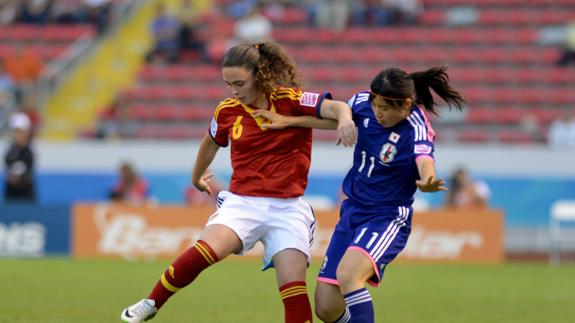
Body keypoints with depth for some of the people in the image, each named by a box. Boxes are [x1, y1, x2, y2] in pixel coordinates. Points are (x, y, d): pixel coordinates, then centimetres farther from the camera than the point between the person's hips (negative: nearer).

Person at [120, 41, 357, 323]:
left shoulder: (291, 101, -6)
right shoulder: (227, 111, 3)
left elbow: (336, 108, -19)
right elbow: (211, 142, 24)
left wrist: (344, 118, -43)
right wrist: (197, 177, 40)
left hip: (287, 208, -1)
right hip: (242, 202, 1)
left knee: (295, 292, -11)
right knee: (207, 250, -28)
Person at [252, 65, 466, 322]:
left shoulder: (417, 130, -22)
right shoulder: (363, 103, -6)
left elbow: (425, 163, -42)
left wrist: (428, 182, -65)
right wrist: (288, 121, 16)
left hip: (387, 218, -6)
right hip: (352, 212, 6)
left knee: (348, 274, -34)